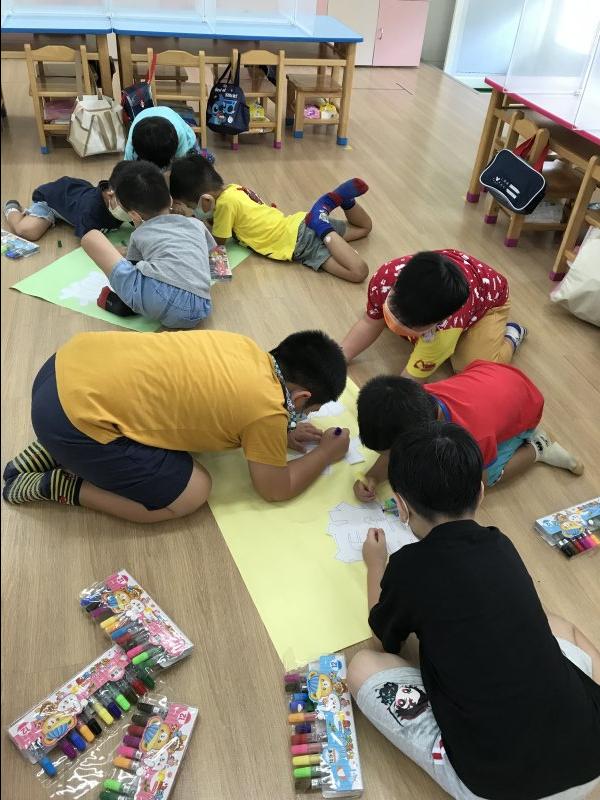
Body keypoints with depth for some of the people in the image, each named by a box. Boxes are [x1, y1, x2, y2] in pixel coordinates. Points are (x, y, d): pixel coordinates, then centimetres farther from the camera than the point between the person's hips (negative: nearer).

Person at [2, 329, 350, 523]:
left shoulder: (246, 348, 10)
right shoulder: (268, 410, -11)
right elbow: (277, 488, 4)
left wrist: (279, 433, 26)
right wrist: (328, 453, 17)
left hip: (73, 360, 9)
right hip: (76, 416, -9)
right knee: (191, 494, 2)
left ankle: (54, 450, 22)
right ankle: (58, 486, 6)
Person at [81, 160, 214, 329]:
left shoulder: (140, 234, 23)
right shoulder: (196, 224, 30)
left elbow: (132, 263, 39)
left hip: (154, 294, -3)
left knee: (91, 237, 15)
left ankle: (124, 301, 12)